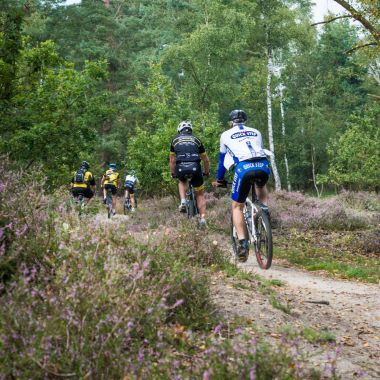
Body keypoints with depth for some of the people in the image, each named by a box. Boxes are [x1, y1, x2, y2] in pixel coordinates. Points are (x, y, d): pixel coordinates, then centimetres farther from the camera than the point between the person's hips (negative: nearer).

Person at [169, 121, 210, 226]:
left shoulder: (175, 140, 23)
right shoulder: (196, 140, 23)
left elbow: (172, 160, 27)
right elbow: (206, 160, 27)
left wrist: (173, 174, 39)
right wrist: (207, 172, 41)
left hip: (181, 168, 0)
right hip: (195, 167, 0)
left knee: (182, 181, 35)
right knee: (200, 194, 16)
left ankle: (183, 201, 13)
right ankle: (203, 218, 5)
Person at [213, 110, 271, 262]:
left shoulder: (226, 135, 24)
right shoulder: (256, 132, 30)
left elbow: (222, 159, 33)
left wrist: (219, 179, 46)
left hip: (243, 168, -3)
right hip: (263, 166, 3)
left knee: (237, 207, 13)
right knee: (260, 186, 39)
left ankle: (243, 243, 0)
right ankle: (265, 211, 16)